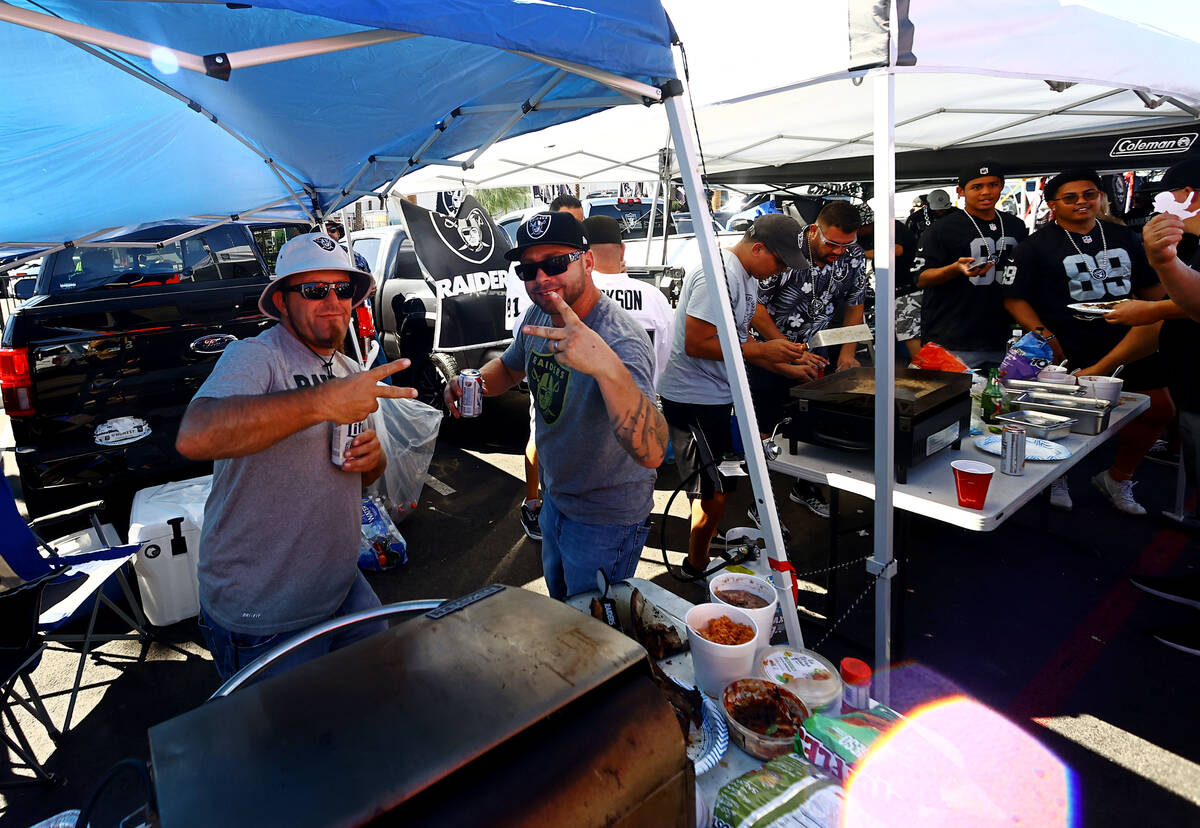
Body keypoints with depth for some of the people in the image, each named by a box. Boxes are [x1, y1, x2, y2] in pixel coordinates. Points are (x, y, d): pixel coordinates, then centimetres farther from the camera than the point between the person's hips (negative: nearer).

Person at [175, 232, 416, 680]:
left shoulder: (350, 372, 8)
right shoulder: (254, 357, -17)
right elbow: (193, 437, -38)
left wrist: (372, 458, -7)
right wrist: (321, 402, -43)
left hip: (342, 589, 7)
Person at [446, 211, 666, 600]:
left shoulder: (620, 340, -33)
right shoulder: (538, 316, -8)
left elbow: (652, 452, -46)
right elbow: (510, 366, 13)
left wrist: (607, 366, -62)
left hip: (605, 522, -8)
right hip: (555, 498, 8)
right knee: (559, 601, 31)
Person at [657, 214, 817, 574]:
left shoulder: (747, 277, 13)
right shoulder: (719, 274, -20)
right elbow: (696, 344, -25)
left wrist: (787, 368, 12)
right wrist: (763, 350, -21)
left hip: (717, 395, 10)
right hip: (692, 396, -10)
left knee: (718, 486, 19)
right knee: (714, 491, -3)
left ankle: (708, 550, 36)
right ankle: (696, 569, 16)